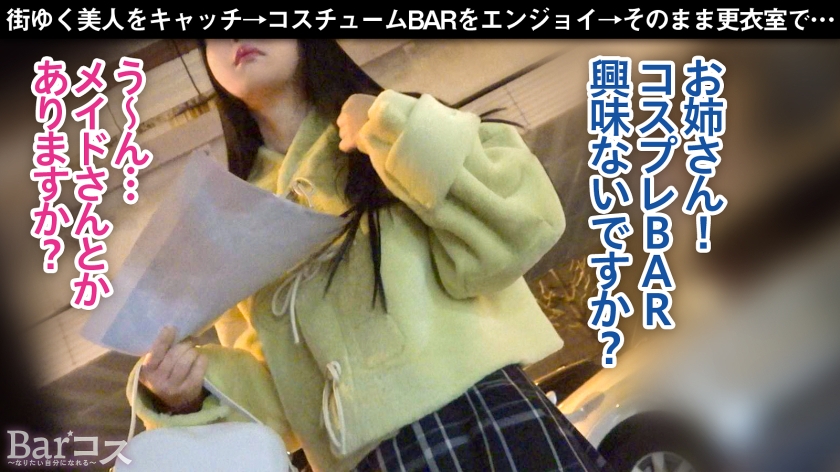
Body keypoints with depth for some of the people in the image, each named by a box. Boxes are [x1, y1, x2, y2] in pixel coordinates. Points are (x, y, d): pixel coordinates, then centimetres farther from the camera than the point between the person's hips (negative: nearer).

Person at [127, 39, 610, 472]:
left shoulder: (402, 131, 11)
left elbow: (524, 223, -5)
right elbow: (275, 384, 13)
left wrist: (393, 133, -6)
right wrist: (196, 388, -6)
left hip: (491, 406, -1)